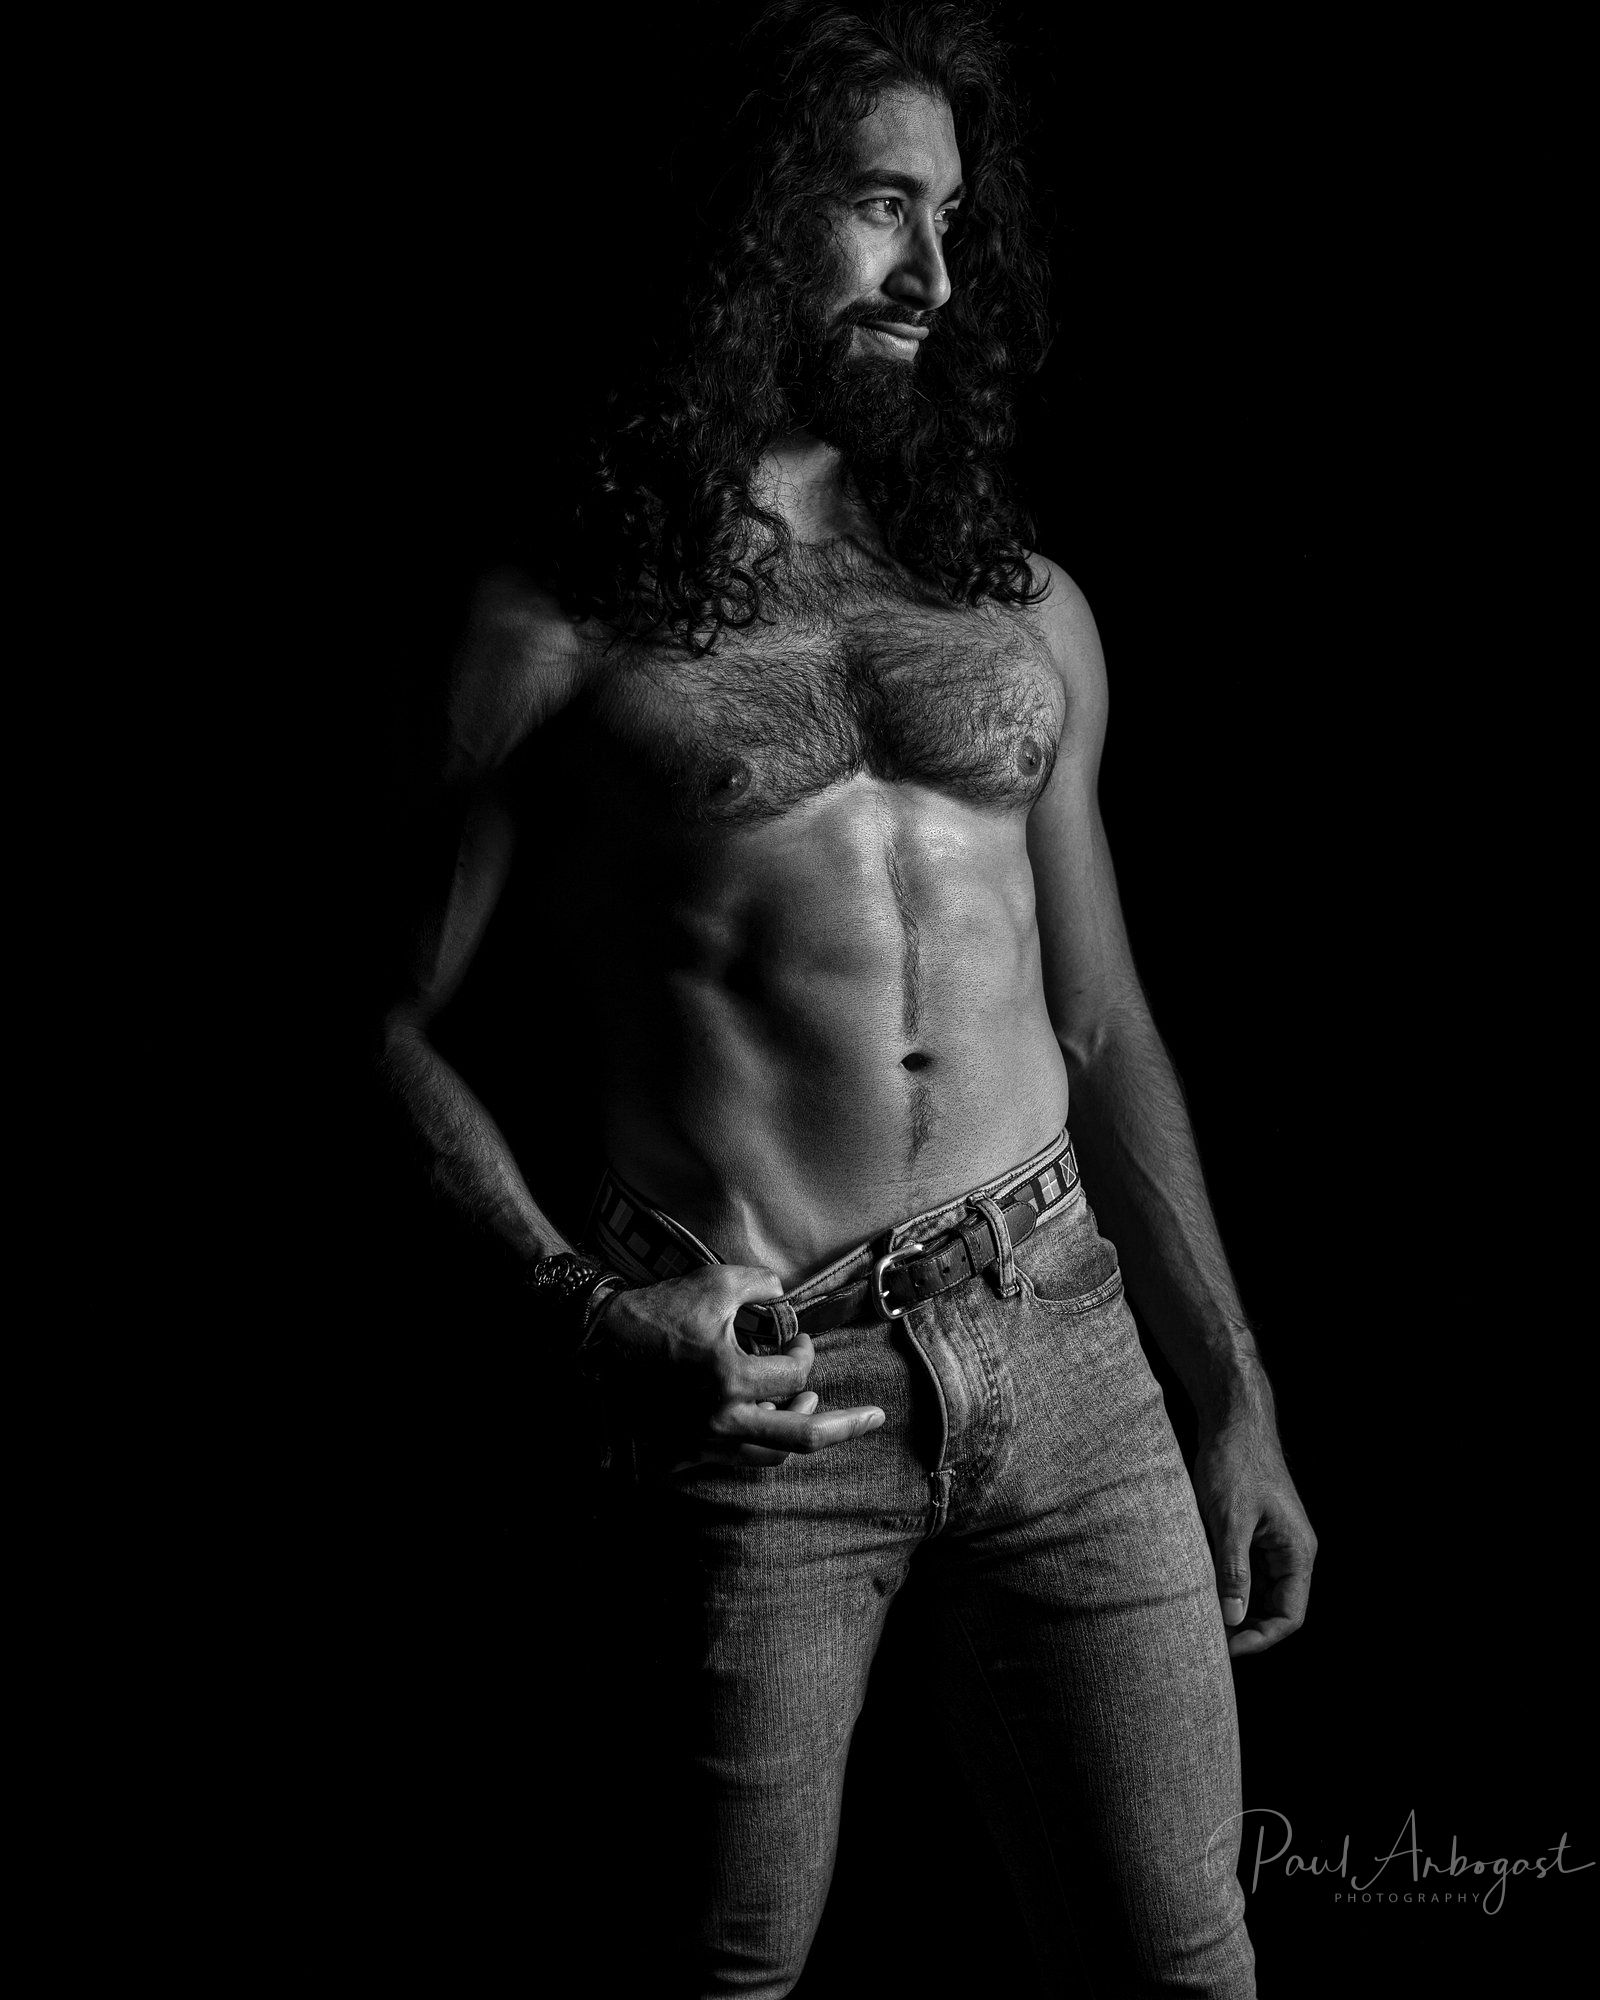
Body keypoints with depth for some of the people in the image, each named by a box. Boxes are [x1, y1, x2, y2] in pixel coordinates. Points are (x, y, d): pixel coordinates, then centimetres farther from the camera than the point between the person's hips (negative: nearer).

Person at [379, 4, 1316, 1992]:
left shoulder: (1023, 600, 12)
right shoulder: (548, 627, 0)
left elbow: (1105, 1027, 15)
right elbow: (402, 1023, 3)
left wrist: (1236, 1396, 13)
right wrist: (578, 1301, -12)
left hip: (1066, 1352, 4)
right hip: (755, 1402, -3)